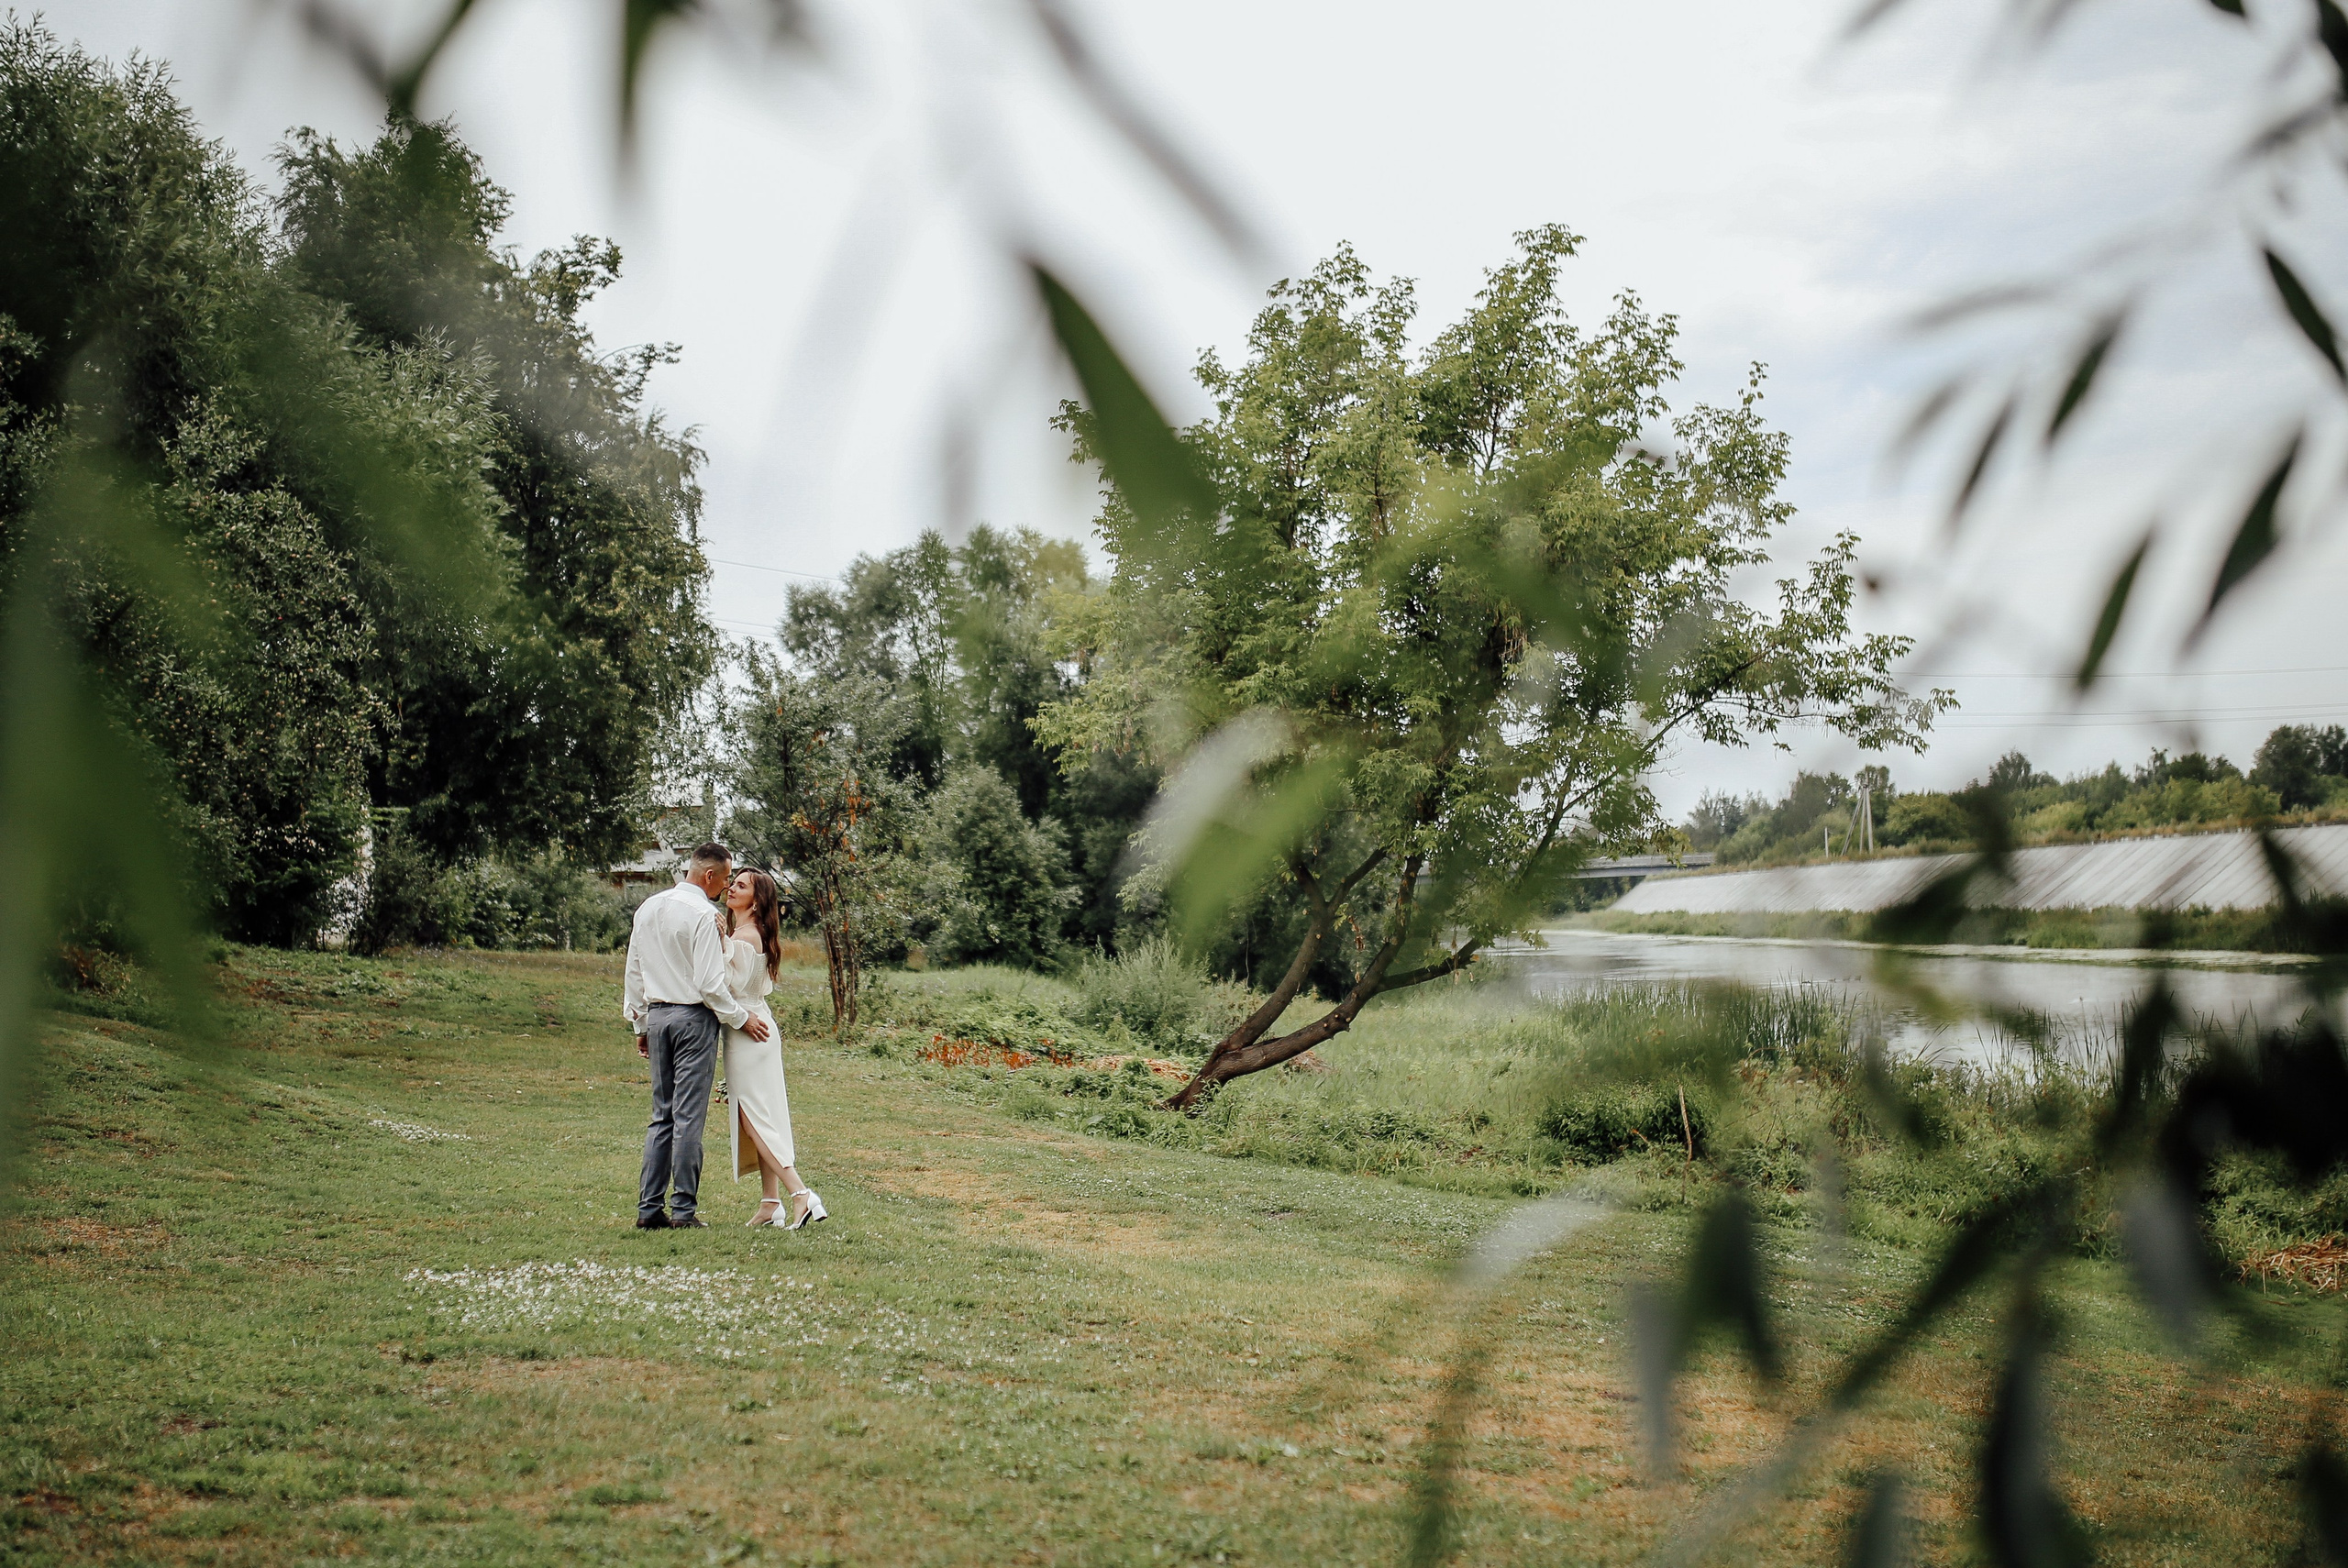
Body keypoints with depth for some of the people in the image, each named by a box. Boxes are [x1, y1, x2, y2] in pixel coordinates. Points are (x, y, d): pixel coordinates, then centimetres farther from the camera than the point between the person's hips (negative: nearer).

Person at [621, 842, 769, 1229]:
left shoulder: (647, 908, 10)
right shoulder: (702, 914, -14)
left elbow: (634, 974, 15)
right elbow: (710, 983, -17)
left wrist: (640, 1025, 23)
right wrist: (742, 1019, -5)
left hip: (657, 1015, 7)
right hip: (694, 1016, -7)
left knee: (662, 1115, 11)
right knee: (689, 1117, -3)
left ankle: (649, 1209, 11)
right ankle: (684, 1211, -1)